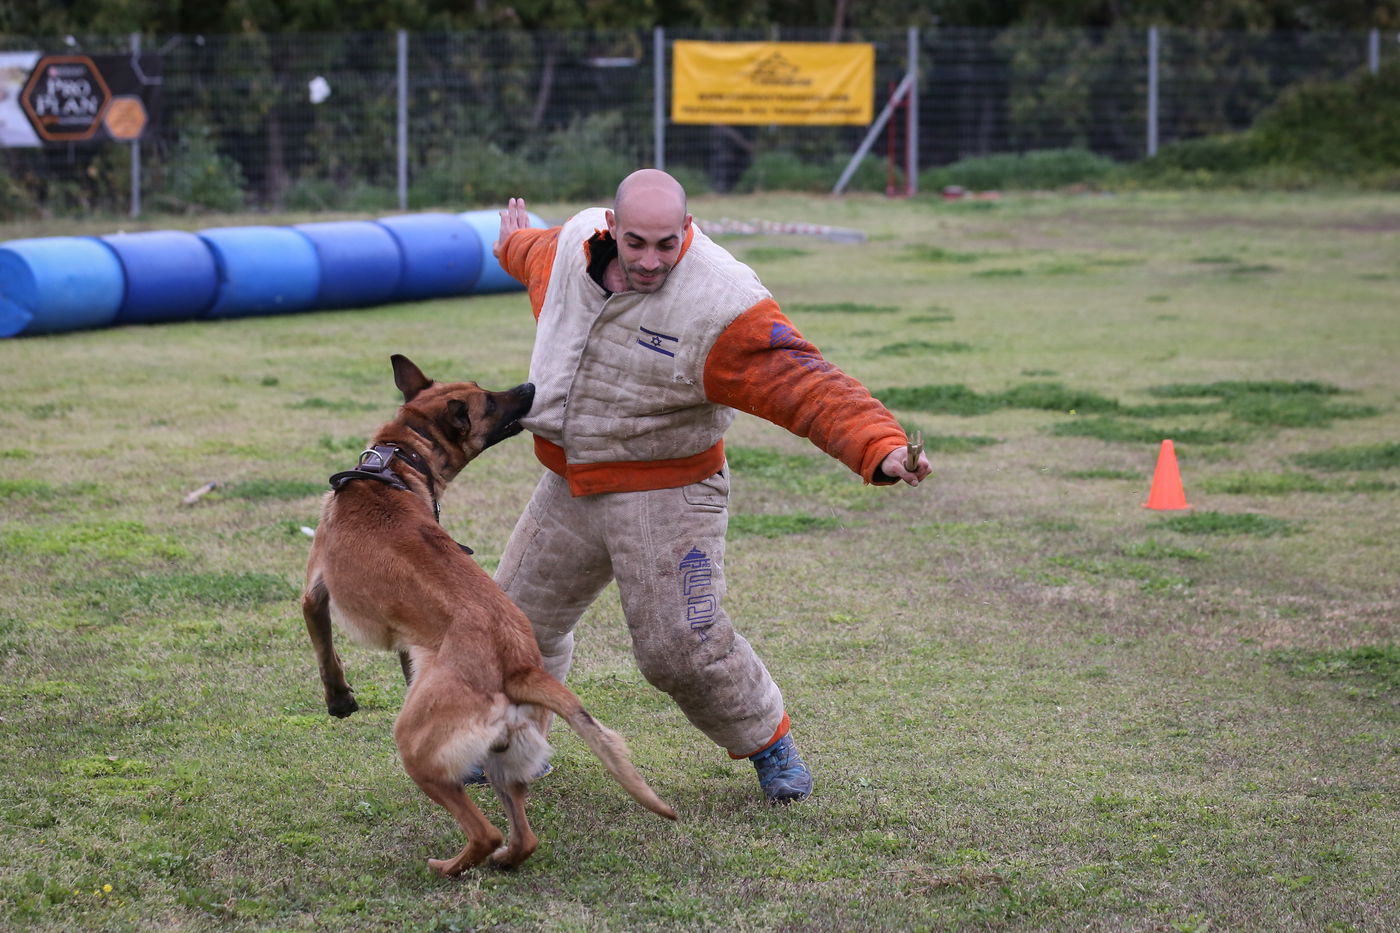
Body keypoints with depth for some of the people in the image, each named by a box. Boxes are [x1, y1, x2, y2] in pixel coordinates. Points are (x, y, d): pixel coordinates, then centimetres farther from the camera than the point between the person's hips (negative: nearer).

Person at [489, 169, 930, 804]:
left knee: (682, 648, -10)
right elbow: (539, 254, 22)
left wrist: (881, 448, -49)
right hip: (568, 489, 6)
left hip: (663, 497, -6)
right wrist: (513, 245, 46)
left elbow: (808, 388, -34)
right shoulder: (574, 245, -6)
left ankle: (769, 743, 17)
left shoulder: (720, 305, -27)